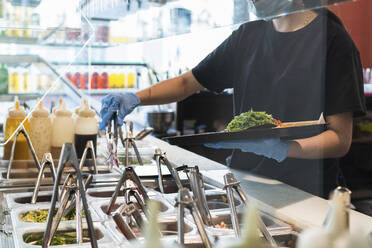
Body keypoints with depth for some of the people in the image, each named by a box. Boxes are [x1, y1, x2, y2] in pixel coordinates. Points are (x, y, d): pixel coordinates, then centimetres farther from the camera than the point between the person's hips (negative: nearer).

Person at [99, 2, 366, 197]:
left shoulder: (331, 39, -7)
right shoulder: (248, 35, 11)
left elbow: (341, 139, -10)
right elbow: (188, 82, 17)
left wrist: (282, 148, -26)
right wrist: (137, 98, 0)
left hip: (302, 198, -4)